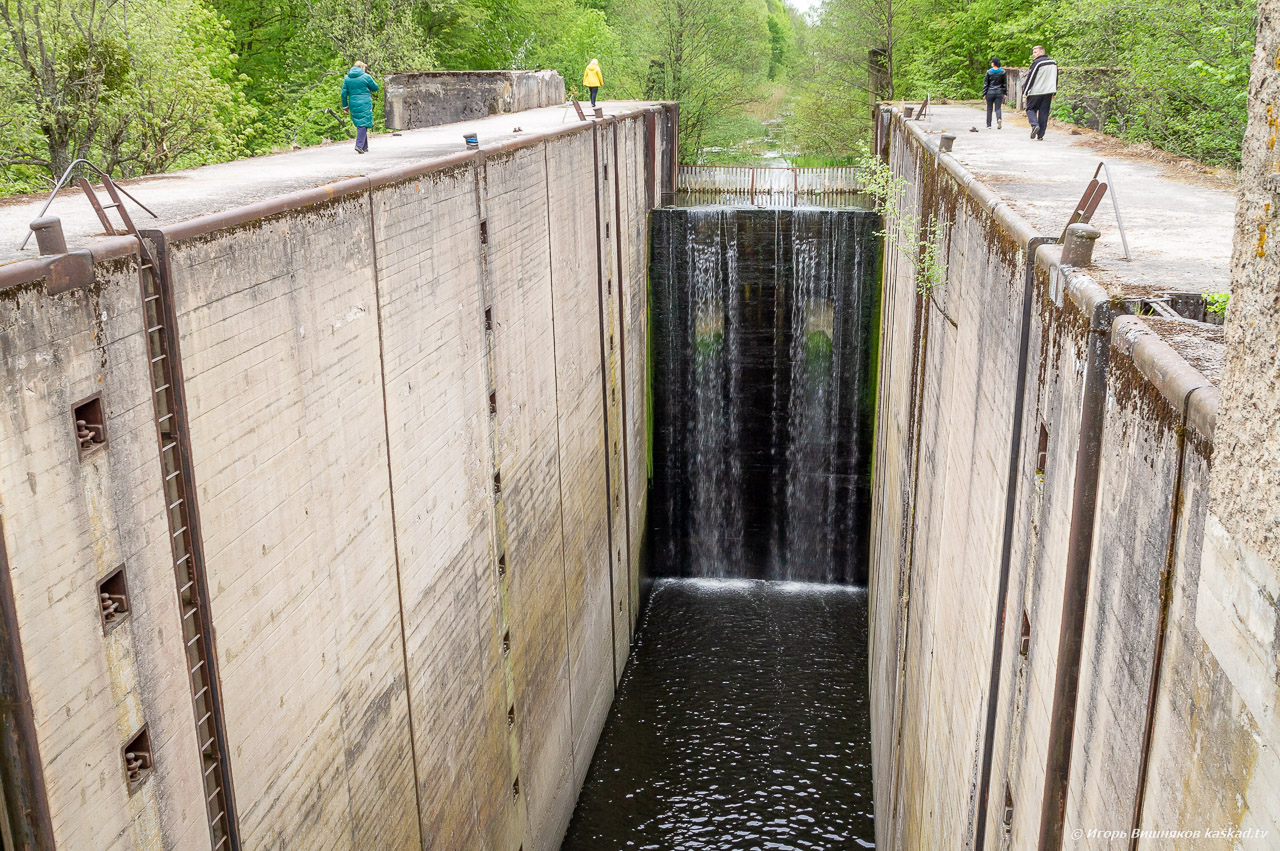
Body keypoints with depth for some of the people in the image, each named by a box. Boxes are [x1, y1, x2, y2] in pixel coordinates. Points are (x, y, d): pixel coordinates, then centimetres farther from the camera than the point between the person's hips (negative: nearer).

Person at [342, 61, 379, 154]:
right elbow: (375, 88, 6)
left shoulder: (347, 78, 9)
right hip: (365, 105, -5)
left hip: (353, 105, 5)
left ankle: (365, 147, 15)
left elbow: (344, 93, 7)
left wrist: (345, 107, 13)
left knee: (360, 125, 13)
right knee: (363, 125, -5)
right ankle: (359, 145, -19)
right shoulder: (365, 76, -3)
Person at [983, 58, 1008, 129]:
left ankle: (989, 125, 10)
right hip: (999, 93, 1)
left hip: (990, 93, -1)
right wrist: (1005, 93, 14)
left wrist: (984, 94, 4)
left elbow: (985, 84, -1)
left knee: (989, 109, 8)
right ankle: (999, 119, -27)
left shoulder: (989, 72, -4)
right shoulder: (1003, 72, 2)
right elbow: (1005, 83, 7)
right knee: (998, 108, 2)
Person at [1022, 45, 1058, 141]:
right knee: (1044, 113, 6)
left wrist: (1025, 92, -6)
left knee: (1030, 109, 8)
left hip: (1036, 92, -6)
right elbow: (1055, 78, 20)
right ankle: (1040, 135, 5)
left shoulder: (1037, 63, -10)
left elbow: (1030, 78, -11)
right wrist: (1054, 92, 25)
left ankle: (1035, 125, -18)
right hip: (1048, 92, 6)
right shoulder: (1053, 63, 13)